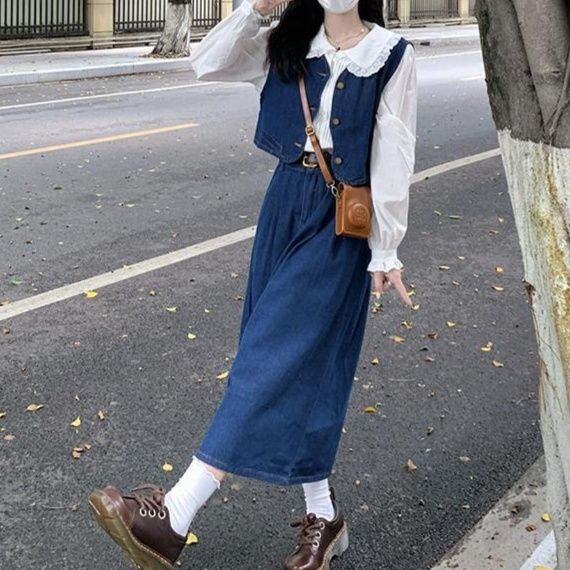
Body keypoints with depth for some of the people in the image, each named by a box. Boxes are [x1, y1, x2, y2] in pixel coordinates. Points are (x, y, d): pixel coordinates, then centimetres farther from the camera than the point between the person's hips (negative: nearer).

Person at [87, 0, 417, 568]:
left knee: (277, 355, -11)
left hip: (342, 221, -6)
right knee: (298, 361, 7)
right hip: (286, 203, 6)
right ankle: (323, 517, 21)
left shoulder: (392, 55, -5)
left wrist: (385, 250, -7)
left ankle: (174, 517, -15)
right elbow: (207, 63, -1)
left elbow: (392, 156, -6)